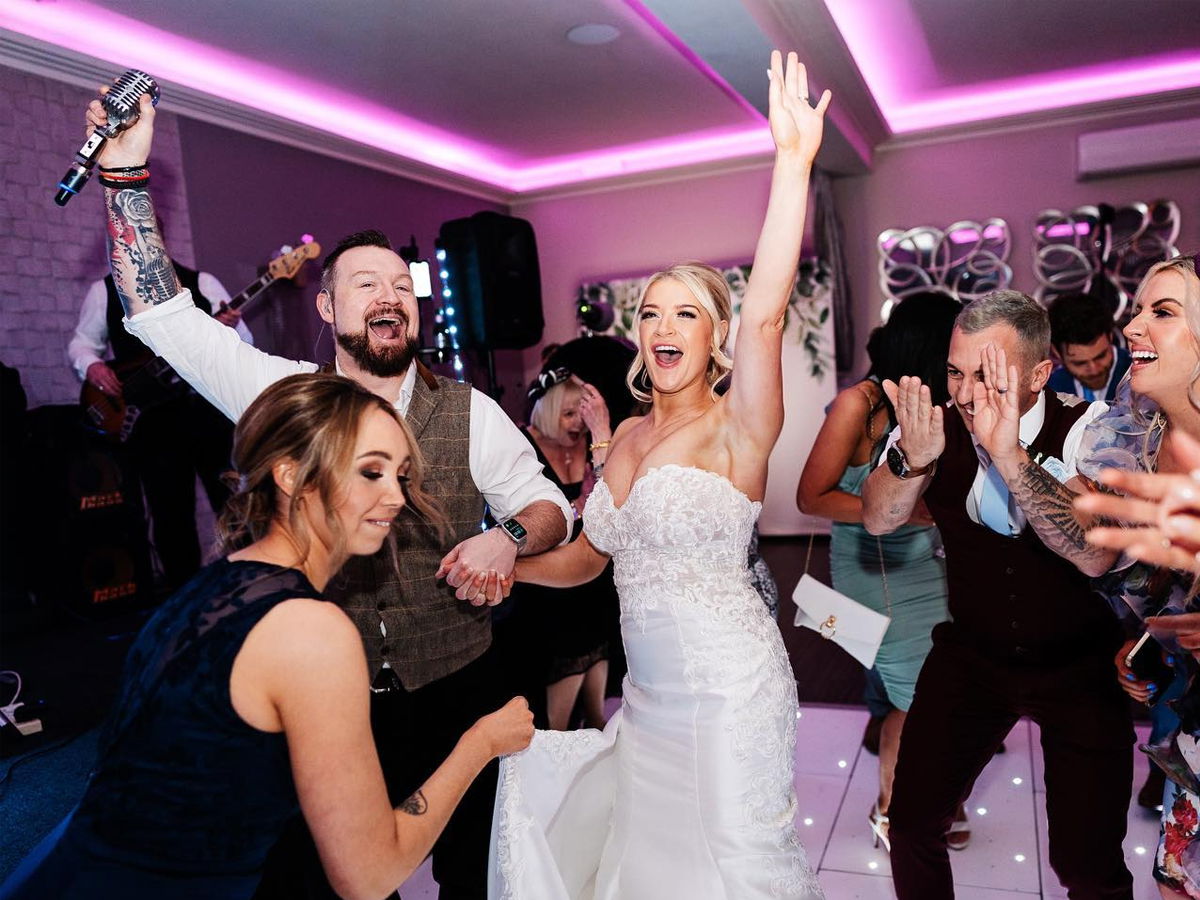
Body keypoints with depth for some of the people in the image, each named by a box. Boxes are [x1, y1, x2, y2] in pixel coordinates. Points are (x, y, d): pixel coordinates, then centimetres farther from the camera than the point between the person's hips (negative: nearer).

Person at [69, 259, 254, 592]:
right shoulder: (104, 291, 9)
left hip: (209, 407, 0)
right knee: (170, 514, 7)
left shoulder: (201, 283, 6)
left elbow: (245, 346, 4)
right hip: (152, 418, 1)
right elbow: (82, 342, 14)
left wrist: (230, 330, -17)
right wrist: (91, 364, -7)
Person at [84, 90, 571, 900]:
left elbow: (550, 507, 0)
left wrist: (508, 538, -22)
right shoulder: (284, 394, -4)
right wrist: (126, 170, -11)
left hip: (457, 691, 0)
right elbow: (161, 310, -6)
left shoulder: (469, 413, -6)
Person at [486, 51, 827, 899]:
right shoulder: (629, 435, 6)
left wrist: (793, 160, -37)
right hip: (648, 695, 6)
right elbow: (583, 558, 12)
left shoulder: (735, 430, -12)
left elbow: (767, 314, -31)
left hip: (727, 692, -5)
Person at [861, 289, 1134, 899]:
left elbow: (1094, 554, -32)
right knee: (911, 822, 3)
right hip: (971, 654, 2)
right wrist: (913, 459, -37)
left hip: (1080, 667, -2)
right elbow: (877, 519, -18)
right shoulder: (937, 426, -10)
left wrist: (1011, 456, -44)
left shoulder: (1086, 427, -17)